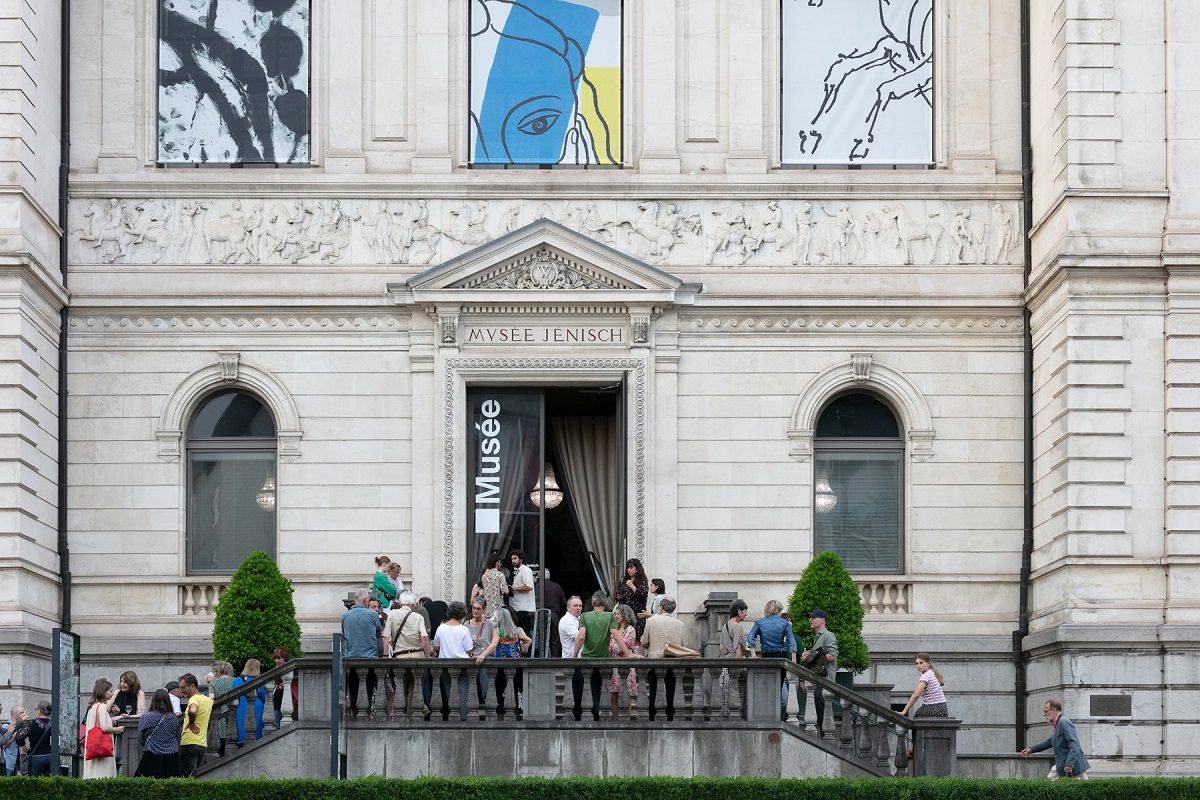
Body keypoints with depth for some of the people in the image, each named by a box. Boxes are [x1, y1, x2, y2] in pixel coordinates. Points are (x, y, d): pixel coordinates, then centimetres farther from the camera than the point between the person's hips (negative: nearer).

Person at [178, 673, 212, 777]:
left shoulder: (194, 699, -13)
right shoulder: (208, 700, 14)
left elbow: (192, 711, -35)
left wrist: (191, 724, -18)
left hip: (189, 744, -9)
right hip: (203, 744, 9)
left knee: (187, 777, -7)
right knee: (193, 776, 15)